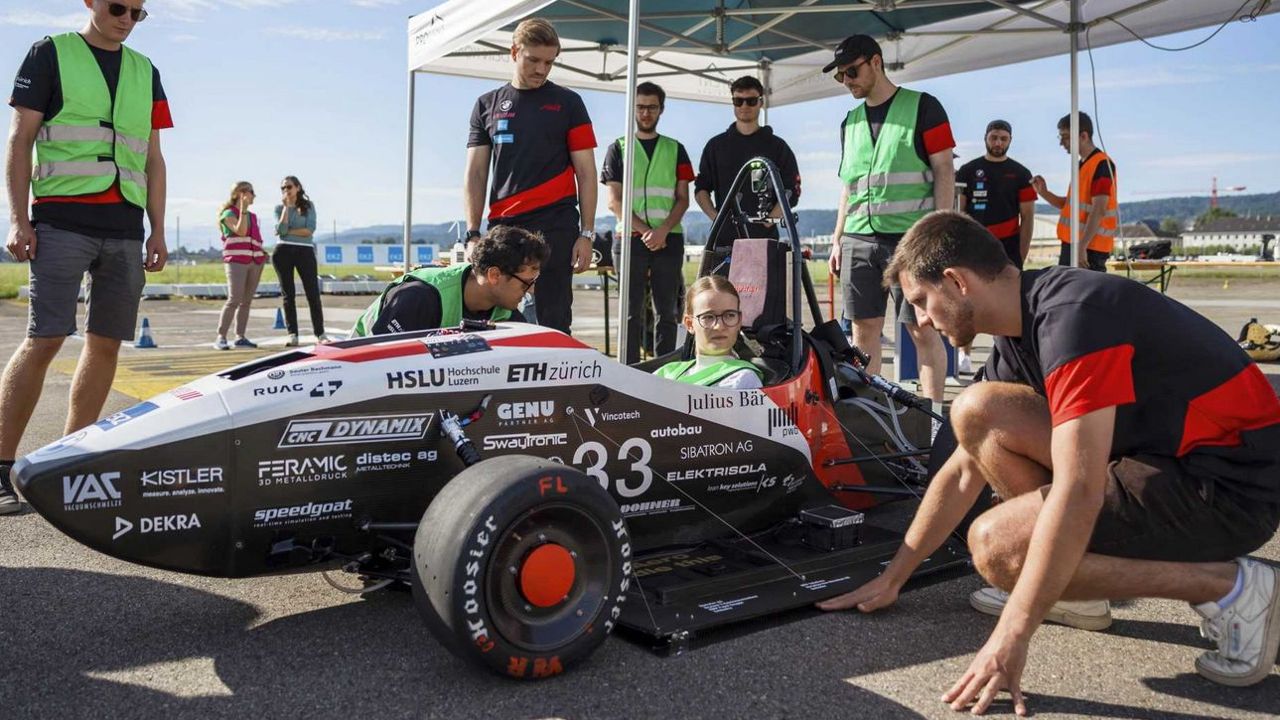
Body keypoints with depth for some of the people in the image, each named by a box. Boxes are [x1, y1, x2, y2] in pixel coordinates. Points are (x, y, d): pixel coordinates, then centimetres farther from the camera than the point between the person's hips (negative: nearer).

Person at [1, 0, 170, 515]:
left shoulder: (145, 71, 19)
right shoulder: (50, 53, 7)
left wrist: (158, 230, 11)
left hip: (126, 229, 5)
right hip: (61, 220, -4)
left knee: (106, 344, 2)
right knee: (45, 340, -11)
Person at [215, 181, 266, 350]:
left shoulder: (252, 216, 21)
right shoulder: (229, 213, 0)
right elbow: (240, 231, -17)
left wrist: (262, 254, 11)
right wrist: (243, 208, -17)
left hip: (255, 261, 7)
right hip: (236, 261, -7)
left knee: (247, 301, 4)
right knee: (234, 299, -16)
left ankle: (240, 337, 7)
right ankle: (221, 338, -15)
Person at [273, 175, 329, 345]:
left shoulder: (308, 205, 6)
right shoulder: (280, 207, 9)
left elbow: (310, 230, -6)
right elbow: (281, 230, -8)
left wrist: (289, 231, -7)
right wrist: (286, 207, -7)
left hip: (305, 251, -1)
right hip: (283, 251, 1)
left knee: (313, 292, -5)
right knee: (287, 293, 2)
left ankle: (320, 333, -2)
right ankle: (292, 334, 5)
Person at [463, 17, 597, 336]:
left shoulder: (567, 103, 7)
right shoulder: (487, 105, 14)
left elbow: (586, 172, 4)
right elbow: (475, 174, 11)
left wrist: (586, 233, -4)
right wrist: (473, 233, 1)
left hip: (555, 227, -2)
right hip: (502, 228, 3)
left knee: (553, 321, -2)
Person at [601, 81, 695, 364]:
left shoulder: (675, 150, 14)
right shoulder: (618, 149, 9)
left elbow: (683, 199, 7)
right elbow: (614, 202, 1)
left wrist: (663, 231, -10)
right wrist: (645, 231, -11)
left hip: (669, 240, 2)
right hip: (630, 239, -2)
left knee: (667, 311, 3)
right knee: (631, 312, -2)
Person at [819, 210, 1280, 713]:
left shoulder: (1070, 314, -24)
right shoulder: (1017, 339, 6)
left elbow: (1078, 494, -30)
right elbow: (964, 473, 12)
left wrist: (1010, 640, -27)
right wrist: (891, 579, 14)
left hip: (1232, 481, -9)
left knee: (996, 544, -19)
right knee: (977, 411, -3)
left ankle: (1229, 587, -7)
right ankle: (1060, 585, 6)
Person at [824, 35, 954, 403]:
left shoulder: (923, 107, 2)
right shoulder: (850, 122, 19)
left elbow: (944, 172, -2)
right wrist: (837, 238, 14)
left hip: (912, 238, -5)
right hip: (859, 240, 5)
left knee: (922, 330, -5)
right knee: (864, 329, 4)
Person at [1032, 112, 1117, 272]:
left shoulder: (1101, 164, -13)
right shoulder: (1082, 164, 16)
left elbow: (1099, 211, -20)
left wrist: (1082, 246, -26)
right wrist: (1044, 193, 5)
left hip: (1089, 248, -10)